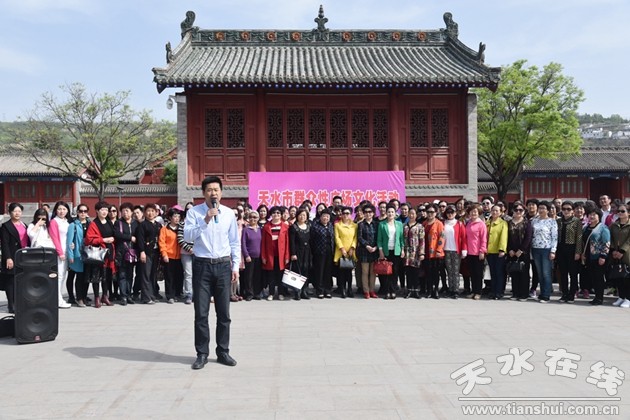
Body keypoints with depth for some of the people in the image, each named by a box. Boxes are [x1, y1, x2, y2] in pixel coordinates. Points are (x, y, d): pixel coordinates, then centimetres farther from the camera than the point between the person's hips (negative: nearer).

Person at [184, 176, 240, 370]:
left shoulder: (229, 213, 5)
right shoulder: (194, 212, -2)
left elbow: (235, 243, 8)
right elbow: (187, 236, -15)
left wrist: (235, 267, 4)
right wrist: (205, 220, -23)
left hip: (223, 266, 2)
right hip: (202, 266, -2)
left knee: (223, 313, 8)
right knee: (201, 313, 2)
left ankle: (223, 352, 20)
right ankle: (202, 354, 13)